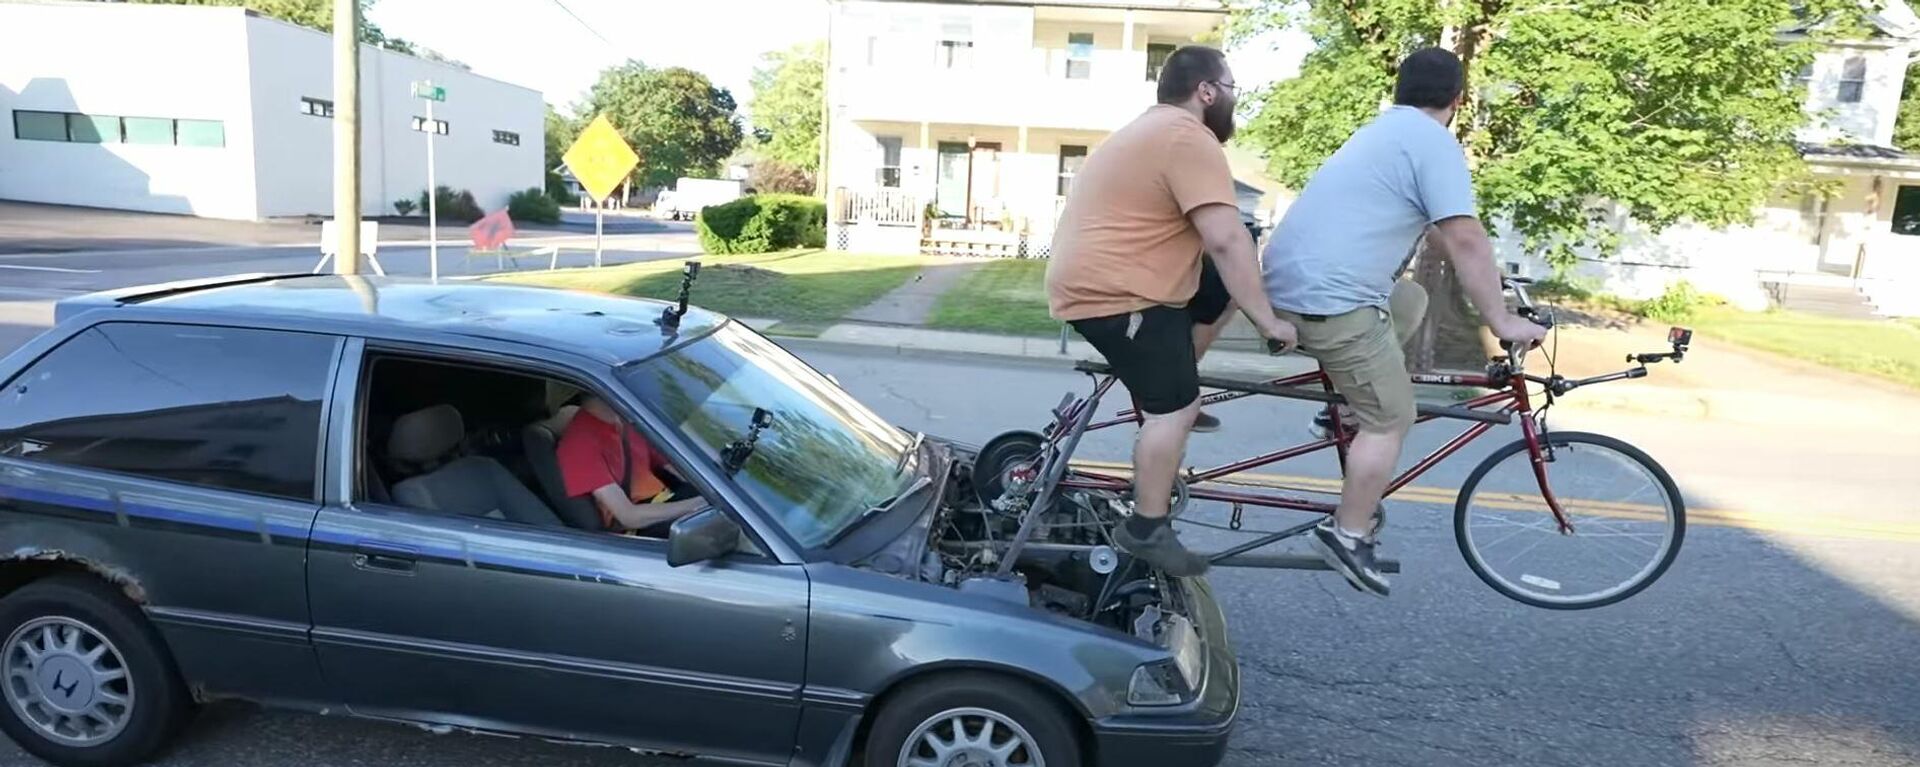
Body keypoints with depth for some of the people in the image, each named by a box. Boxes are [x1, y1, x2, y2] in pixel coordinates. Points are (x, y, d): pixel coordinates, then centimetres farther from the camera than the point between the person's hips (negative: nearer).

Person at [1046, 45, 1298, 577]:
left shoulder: (1156, 130, 20)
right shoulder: (1190, 139, -16)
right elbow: (1227, 239, -22)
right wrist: (1266, 320, -16)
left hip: (1100, 278, 11)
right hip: (1115, 293, -11)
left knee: (1222, 290, 17)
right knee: (1176, 408, -6)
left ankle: (1165, 392, 19)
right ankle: (1146, 531, 5)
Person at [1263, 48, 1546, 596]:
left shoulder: (1385, 130, 23)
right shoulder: (1433, 140, -6)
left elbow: (1438, 233, 33)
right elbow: (1466, 240, -13)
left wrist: (1486, 280, 39)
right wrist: (1502, 321, -8)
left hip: (1292, 281, 9)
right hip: (1330, 297, -9)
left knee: (1412, 302, 27)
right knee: (1391, 417, 0)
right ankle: (1347, 536, 6)